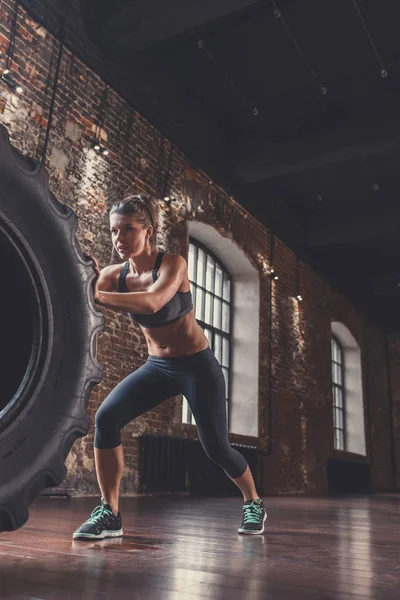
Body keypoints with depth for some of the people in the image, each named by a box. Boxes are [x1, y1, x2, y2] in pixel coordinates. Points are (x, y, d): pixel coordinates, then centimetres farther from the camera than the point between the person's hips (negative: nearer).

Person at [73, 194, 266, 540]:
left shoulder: (173, 264, -20)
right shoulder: (113, 275, -5)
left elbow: (152, 303, -40)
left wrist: (98, 296, -47)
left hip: (197, 366, -4)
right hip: (156, 367, 4)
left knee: (216, 448, -1)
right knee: (106, 418, -17)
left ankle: (254, 503, 30)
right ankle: (109, 514, -5)